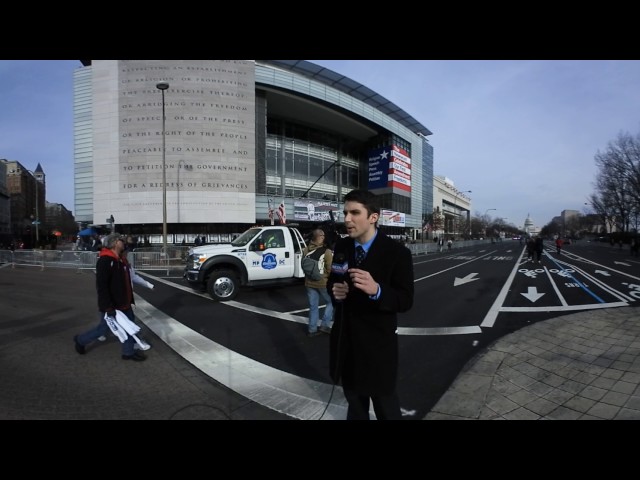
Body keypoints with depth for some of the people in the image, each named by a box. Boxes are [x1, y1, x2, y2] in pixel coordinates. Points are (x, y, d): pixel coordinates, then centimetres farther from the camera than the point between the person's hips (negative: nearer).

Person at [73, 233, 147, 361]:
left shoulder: (120, 260, 8)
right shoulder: (105, 261, -22)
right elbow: (101, 286, -27)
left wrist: (130, 300, 18)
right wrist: (108, 307, -28)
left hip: (124, 304, 8)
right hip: (111, 306, -8)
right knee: (104, 328, 12)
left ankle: (129, 352, 22)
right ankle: (81, 340, 38)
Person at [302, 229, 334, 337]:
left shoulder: (306, 250, -2)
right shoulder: (326, 251, -18)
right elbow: (330, 269, -12)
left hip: (309, 283, 5)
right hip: (323, 283, -5)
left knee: (313, 306, 16)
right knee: (331, 302, 17)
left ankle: (312, 329, 22)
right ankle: (325, 325, 14)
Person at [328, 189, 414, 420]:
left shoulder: (397, 252, -17)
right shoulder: (341, 247, -2)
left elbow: (406, 301, -18)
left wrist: (376, 290, -37)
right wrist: (335, 291, -15)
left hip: (378, 342, -4)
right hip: (346, 338, 5)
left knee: (385, 404, 19)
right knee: (353, 398, 28)